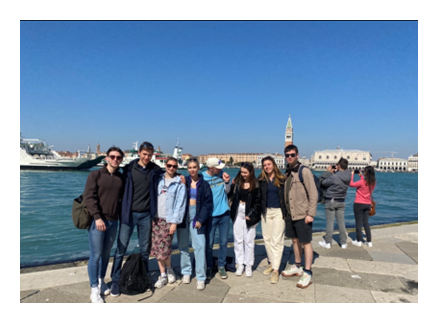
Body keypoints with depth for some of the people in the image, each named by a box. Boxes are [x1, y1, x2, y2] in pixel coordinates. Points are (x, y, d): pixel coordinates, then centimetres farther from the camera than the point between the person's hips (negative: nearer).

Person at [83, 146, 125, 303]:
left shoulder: (121, 178, 9)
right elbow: (89, 197, -12)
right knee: (96, 255, 0)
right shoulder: (95, 174, -4)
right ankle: (94, 289, 12)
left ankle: (101, 281, 31)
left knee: (106, 254, 13)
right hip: (97, 220, -4)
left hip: (113, 221, 4)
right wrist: (97, 217, -19)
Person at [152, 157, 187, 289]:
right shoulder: (158, 179, 10)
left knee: (164, 248, -5)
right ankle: (163, 275, 20)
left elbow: (180, 204, -4)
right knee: (157, 248, 5)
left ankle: (169, 269, 24)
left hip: (168, 220, -3)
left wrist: (174, 222, -9)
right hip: (155, 218, 4)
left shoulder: (179, 183, 0)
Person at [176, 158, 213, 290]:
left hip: (197, 216, -1)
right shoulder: (183, 181, 6)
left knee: (200, 246, -7)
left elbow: (208, 203, -1)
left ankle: (201, 277, 1)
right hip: (183, 215, 2)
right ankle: (186, 272, 25)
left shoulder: (204, 184, 4)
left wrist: (201, 220, -7)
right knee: (183, 246, 7)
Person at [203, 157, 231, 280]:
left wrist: (227, 182, -10)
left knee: (224, 242, 10)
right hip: (210, 215, -3)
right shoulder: (202, 177, -10)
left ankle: (221, 266, 26)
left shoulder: (221, 174, 1)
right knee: (209, 243, 4)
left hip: (224, 213, 3)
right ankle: (208, 267, 23)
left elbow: (227, 191, 8)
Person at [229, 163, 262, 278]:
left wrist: (250, 215, -10)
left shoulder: (256, 185, -7)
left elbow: (258, 202, -5)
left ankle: (249, 266, 18)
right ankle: (240, 264, 20)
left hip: (249, 215, -3)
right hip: (237, 214, 3)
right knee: (238, 240, 8)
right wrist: (230, 185, -15)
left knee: (249, 241, 6)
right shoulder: (236, 183, 2)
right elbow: (230, 196, -3)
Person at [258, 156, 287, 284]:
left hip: (279, 211, -4)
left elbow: (287, 196, -4)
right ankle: (272, 263, 28)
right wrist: (259, 210, -5)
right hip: (266, 211, 4)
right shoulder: (261, 180, 4)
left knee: (277, 240, -3)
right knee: (267, 238, 11)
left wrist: (286, 212, -9)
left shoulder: (282, 179, -4)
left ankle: (276, 270, 3)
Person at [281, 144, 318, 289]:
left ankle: (307, 273, 14)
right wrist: (286, 211, 9)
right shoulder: (287, 172, 9)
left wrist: (311, 213, -17)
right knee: (295, 241, 18)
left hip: (302, 215, -7)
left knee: (306, 243, 3)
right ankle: (297, 267, 34)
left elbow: (313, 194, -14)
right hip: (290, 214, 7)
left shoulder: (304, 171, -12)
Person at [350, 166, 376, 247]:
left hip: (359, 204, -6)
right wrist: (361, 176, 21)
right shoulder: (373, 183, -1)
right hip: (367, 204, 6)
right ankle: (369, 241, 16)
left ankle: (359, 241, 9)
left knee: (358, 222, 4)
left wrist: (352, 174, 1)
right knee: (366, 223, 13)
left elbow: (351, 184, -9)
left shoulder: (362, 182, -21)